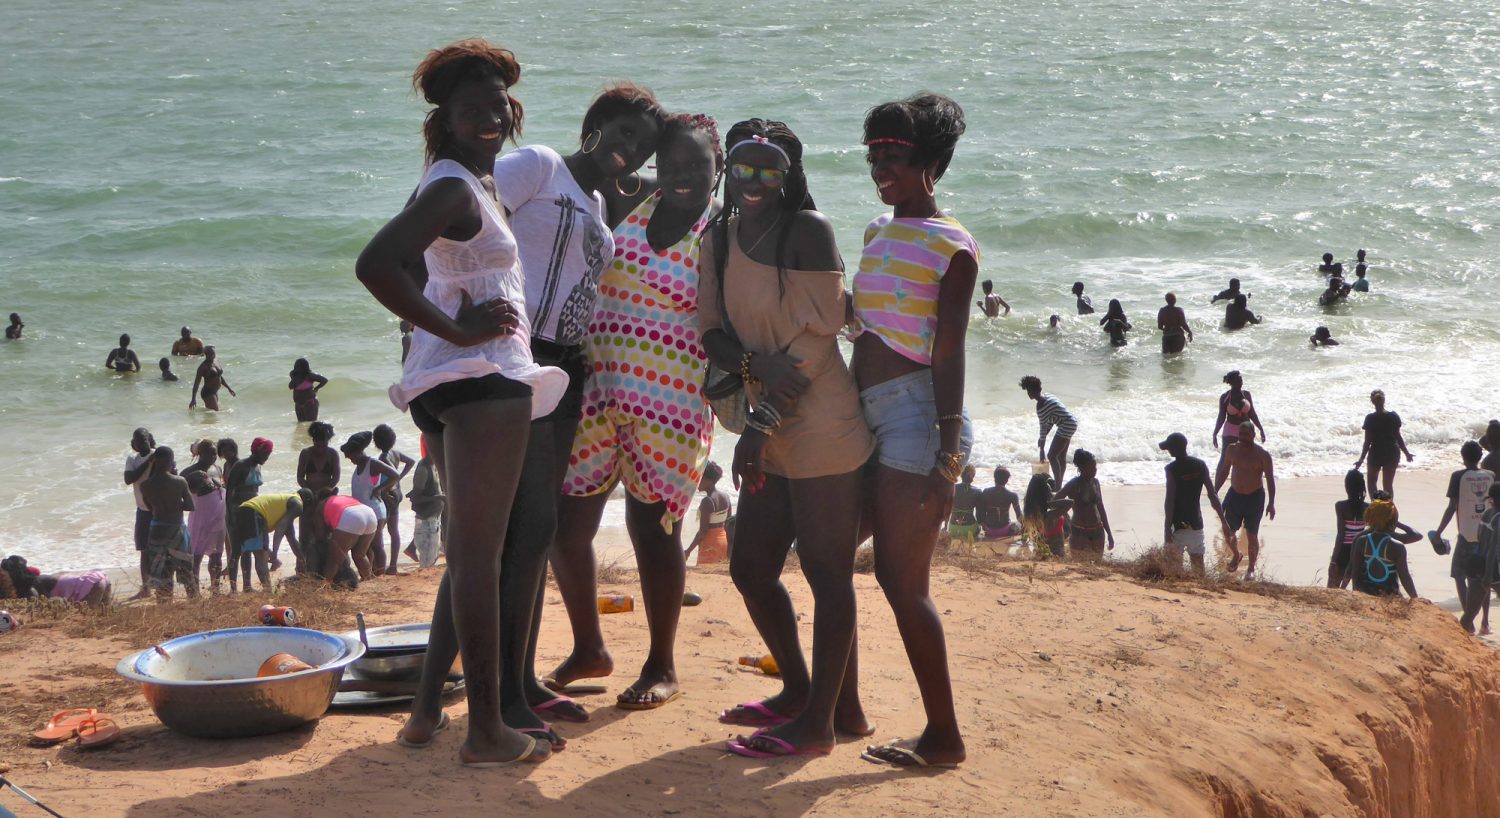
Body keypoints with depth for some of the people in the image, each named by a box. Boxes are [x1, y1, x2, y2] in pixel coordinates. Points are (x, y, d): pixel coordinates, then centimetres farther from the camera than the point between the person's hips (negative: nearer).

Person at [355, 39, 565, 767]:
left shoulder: (468, 182, 16)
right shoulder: (456, 188, -14)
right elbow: (374, 264, -29)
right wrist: (458, 330, -22)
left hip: (444, 386, 10)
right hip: (484, 378, -10)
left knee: (473, 550, 18)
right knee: (477, 553, -5)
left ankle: (427, 712, 18)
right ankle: (486, 731, 1)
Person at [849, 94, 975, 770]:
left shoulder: (951, 245, -7)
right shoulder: (879, 232, 17)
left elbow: (948, 353, -13)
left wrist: (946, 458, -18)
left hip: (916, 411, -8)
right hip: (875, 413, 8)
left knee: (904, 581, -9)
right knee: (894, 574, 11)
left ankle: (944, 736, -2)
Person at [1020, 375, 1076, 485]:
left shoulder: (1041, 405, -18)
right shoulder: (1046, 397, 11)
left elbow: (1043, 427, -15)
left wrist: (1042, 450, -7)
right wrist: (1042, 438, 20)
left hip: (1066, 426, -10)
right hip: (1071, 423, 10)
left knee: (1052, 456, -5)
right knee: (1061, 456, 17)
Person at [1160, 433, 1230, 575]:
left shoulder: (1172, 469, -14)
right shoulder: (1201, 465, 2)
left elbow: (1170, 501, -17)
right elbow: (1213, 495, 2)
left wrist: (1167, 528, -14)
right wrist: (1223, 522, 6)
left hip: (1178, 525, -5)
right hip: (1196, 524, 5)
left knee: (1174, 565, -1)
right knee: (1198, 565, 12)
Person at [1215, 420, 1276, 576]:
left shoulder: (1262, 455, -12)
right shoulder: (1232, 449, -1)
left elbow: (1270, 479, -10)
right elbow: (1224, 471, 12)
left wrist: (1271, 503, -17)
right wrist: (1215, 491, 11)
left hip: (1255, 497, -3)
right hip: (1234, 495, 3)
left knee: (1252, 535, 5)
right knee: (1228, 532, 4)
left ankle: (1251, 567, 22)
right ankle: (1236, 555, 34)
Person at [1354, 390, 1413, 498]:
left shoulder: (1370, 419, -13)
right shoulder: (1393, 417, -6)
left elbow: (1367, 441, -12)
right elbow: (1398, 437, -1)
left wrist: (1361, 459, -7)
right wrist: (1407, 453, 12)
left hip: (1375, 453, -2)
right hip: (1392, 454, 2)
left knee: (1371, 481, 18)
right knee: (1388, 484, 11)